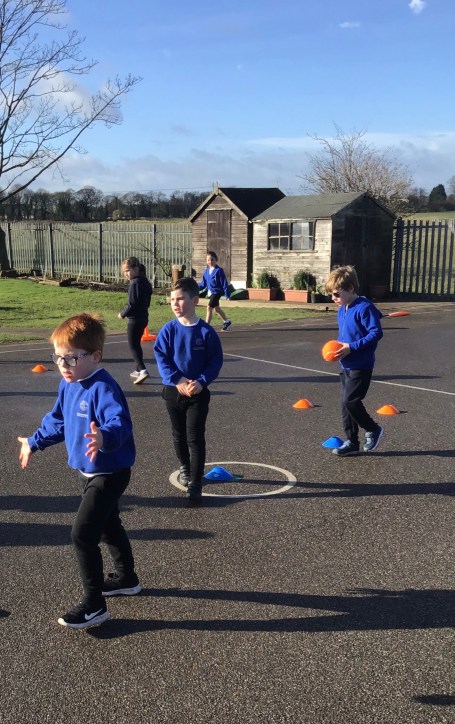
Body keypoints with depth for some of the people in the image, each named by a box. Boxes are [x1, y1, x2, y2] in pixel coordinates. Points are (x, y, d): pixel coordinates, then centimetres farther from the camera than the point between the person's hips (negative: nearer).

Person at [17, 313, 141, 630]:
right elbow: (57, 421, 19)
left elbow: (120, 423, -40)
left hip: (110, 474, -10)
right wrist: (34, 443, 28)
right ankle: (127, 579, 45)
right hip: (91, 472, 10)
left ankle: (94, 605, 5)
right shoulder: (68, 385, 2)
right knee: (108, 527, 24)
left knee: (83, 535, -9)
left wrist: (104, 438, -61)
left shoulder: (104, 388, -26)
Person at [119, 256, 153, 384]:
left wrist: (122, 314, -5)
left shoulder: (135, 284, -19)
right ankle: (139, 370, 28)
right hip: (143, 317, 9)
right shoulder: (144, 282, 9)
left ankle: (142, 370, -16)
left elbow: (132, 304, -20)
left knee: (133, 345, -4)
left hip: (135, 319, -9)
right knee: (136, 344, 20)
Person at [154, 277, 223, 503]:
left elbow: (216, 360, -7)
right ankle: (185, 467, 41)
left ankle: (195, 483, 2)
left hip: (198, 393, -2)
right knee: (179, 435, 18)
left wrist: (201, 382, -19)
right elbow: (161, 358, -8)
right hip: (173, 391, 3)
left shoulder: (206, 331, -10)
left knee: (195, 438, -3)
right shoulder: (168, 330, -7)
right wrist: (177, 380, -20)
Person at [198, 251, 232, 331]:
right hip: (210, 292, 8)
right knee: (217, 308, 19)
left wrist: (227, 294, -15)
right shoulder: (206, 271, 6)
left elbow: (224, 282, -13)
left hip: (217, 292, -8)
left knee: (209, 307, -17)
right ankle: (227, 322, 40)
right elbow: (203, 283, 13)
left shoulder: (219, 270, -13)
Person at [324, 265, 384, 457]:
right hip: (346, 366, 9)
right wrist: (338, 347, 2)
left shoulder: (364, 308, -17)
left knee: (350, 401, -13)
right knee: (346, 404, 10)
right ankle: (351, 442, 20)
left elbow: (376, 333, -20)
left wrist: (352, 347, -22)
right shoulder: (342, 310, 11)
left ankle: (373, 429, 11)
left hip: (361, 366, -9)